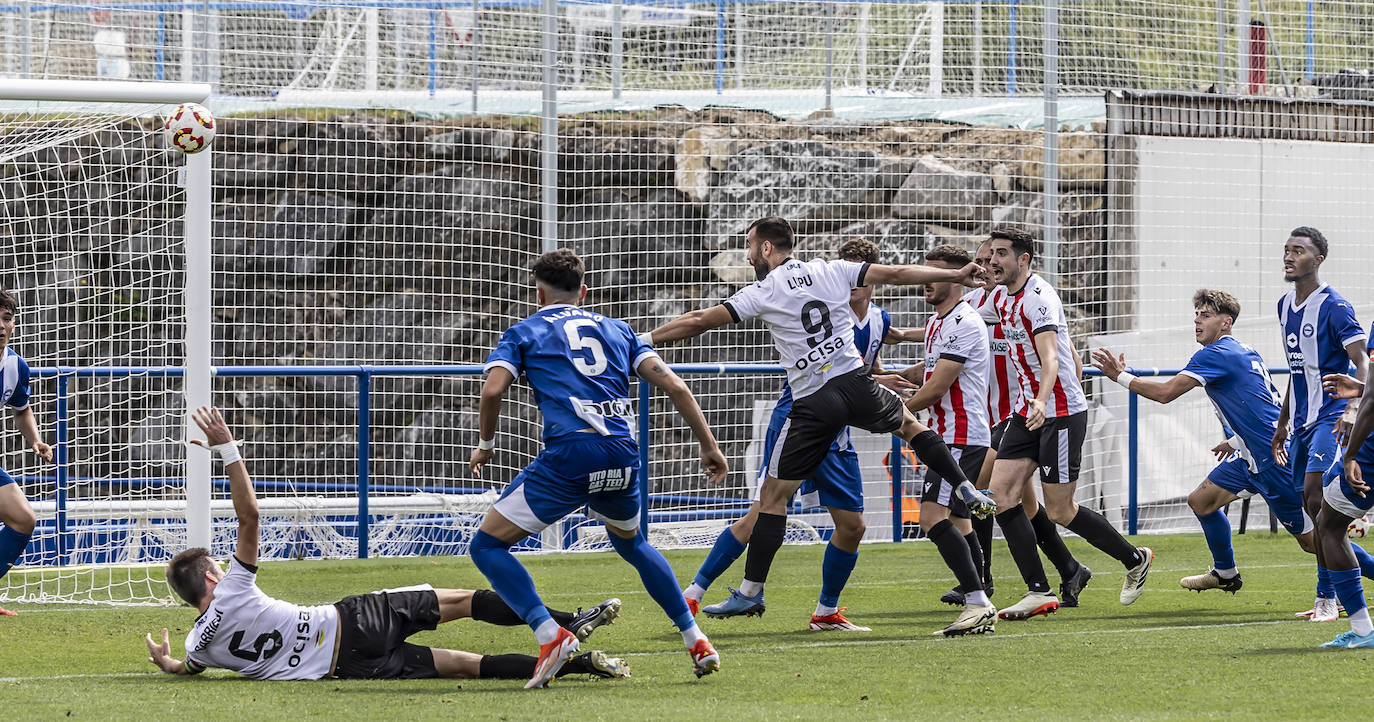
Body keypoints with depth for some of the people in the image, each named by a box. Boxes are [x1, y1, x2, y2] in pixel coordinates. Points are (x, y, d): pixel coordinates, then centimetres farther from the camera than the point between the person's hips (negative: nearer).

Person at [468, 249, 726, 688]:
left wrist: (486, 445, 16)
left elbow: (492, 390, -1)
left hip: (569, 453, -5)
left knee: (487, 546, 5)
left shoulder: (525, 333, 16)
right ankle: (697, 643, 28)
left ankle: (550, 635, -15)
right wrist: (709, 446, 19)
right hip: (624, 454, 5)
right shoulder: (615, 330, 26)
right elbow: (673, 385, 16)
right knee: (630, 543, 34)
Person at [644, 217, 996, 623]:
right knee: (910, 425, 33)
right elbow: (896, 274, 9)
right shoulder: (831, 272, 7)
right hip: (856, 384, 4)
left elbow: (700, 322, -2)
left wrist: (643, 340, 7)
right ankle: (970, 494, 26)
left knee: (773, 495, 5)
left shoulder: (764, 293, -1)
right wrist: (956, 275, 17)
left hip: (813, 404, -3)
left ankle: (752, 590, 4)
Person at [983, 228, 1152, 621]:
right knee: (1001, 493, -6)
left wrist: (1043, 401, -49)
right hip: (1028, 412, 9)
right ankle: (1039, 592, -5)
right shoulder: (1007, 300, 11)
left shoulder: (1038, 297, -18)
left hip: (1061, 414, -9)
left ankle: (1135, 559, 19)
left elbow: (1050, 357, -32)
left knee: (1060, 512, -3)